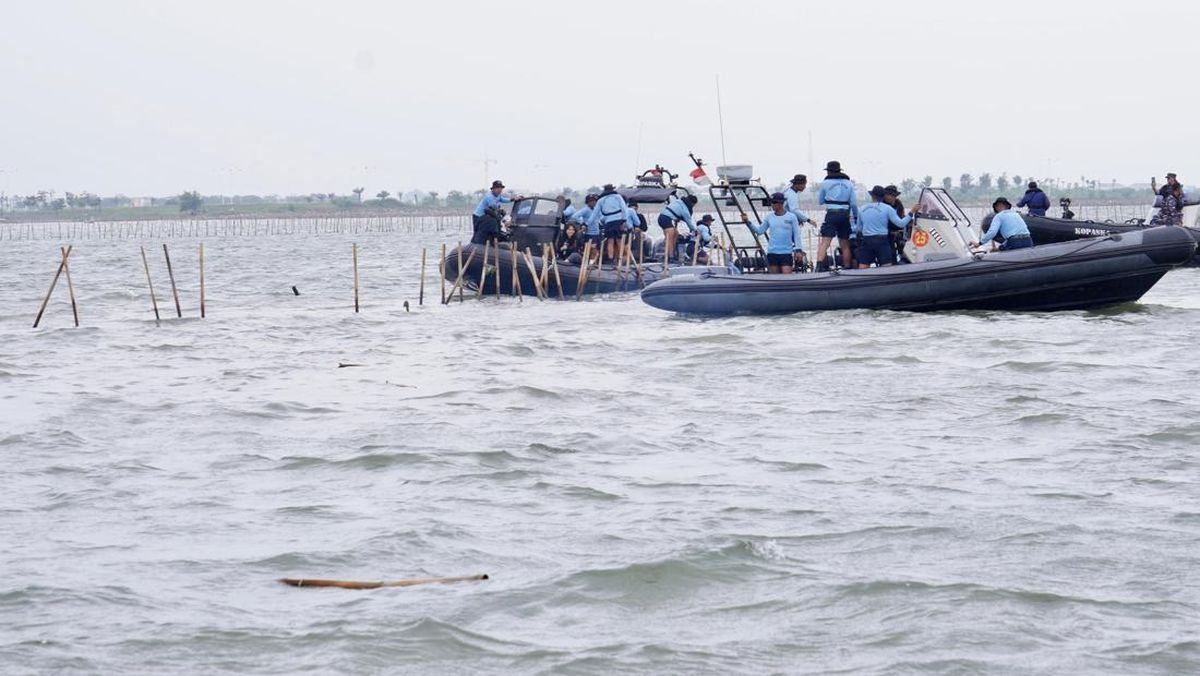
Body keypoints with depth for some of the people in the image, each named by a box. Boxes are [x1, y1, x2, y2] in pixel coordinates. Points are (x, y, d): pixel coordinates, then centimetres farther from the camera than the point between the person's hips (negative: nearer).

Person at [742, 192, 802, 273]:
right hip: (772, 252, 3)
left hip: (786, 253, -3)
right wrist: (748, 222, -2)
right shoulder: (769, 217, 8)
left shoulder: (791, 217, 1)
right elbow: (759, 230, 9)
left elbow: (796, 235, 3)